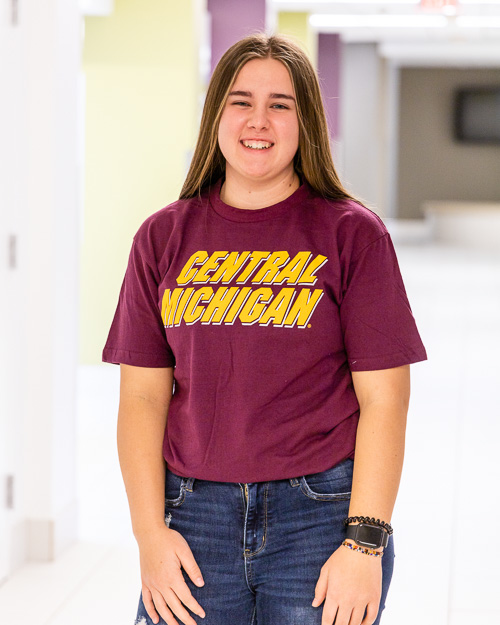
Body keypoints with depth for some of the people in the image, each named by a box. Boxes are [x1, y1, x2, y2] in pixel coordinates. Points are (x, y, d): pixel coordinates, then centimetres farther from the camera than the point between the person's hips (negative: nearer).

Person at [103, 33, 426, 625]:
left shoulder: (353, 234, -1)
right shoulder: (164, 237, 6)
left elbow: (383, 400, -5)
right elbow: (143, 396, 5)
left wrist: (365, 543, -11)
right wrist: (150, 532, -3)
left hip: (322, 513, -2)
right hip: (193, 513, 2)